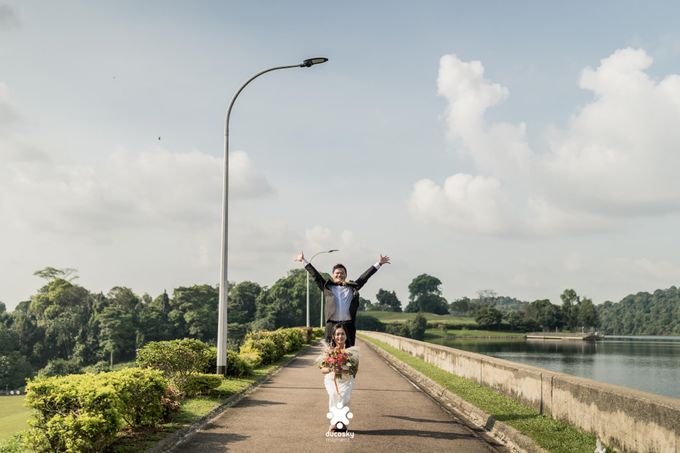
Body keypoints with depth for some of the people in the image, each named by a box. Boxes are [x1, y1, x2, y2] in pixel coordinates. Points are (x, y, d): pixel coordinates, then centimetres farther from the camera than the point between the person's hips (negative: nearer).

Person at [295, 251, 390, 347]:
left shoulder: (352, 287, 16)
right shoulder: (327, 287, 14)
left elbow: (365, 276, 18)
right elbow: (315, 274, 16)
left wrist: (378, 263, 19)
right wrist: (304, 261, 18)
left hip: (348, 325, 1)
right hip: (332, 324, -1)